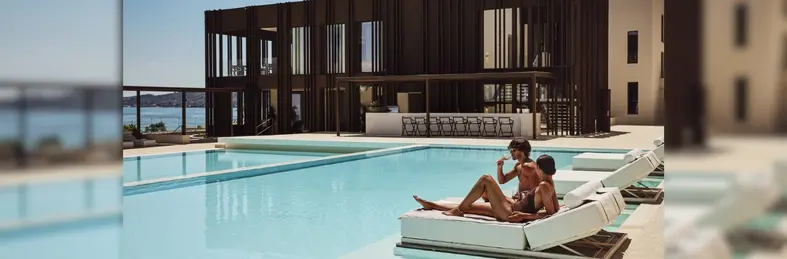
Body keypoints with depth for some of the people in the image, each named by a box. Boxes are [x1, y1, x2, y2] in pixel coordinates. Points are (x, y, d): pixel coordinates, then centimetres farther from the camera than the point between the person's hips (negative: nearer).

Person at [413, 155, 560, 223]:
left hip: (510, 214, -9)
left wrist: (525, 215, -23)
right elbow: (557, 209, 13)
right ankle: (431, 205, 28)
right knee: (467, 207, 15)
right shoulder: (549, 184, 7)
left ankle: (458, 210, 1)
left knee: (486, 179, -11)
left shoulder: (543, 186, -20)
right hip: (513, 208, 9)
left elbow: (550, 213, -24)